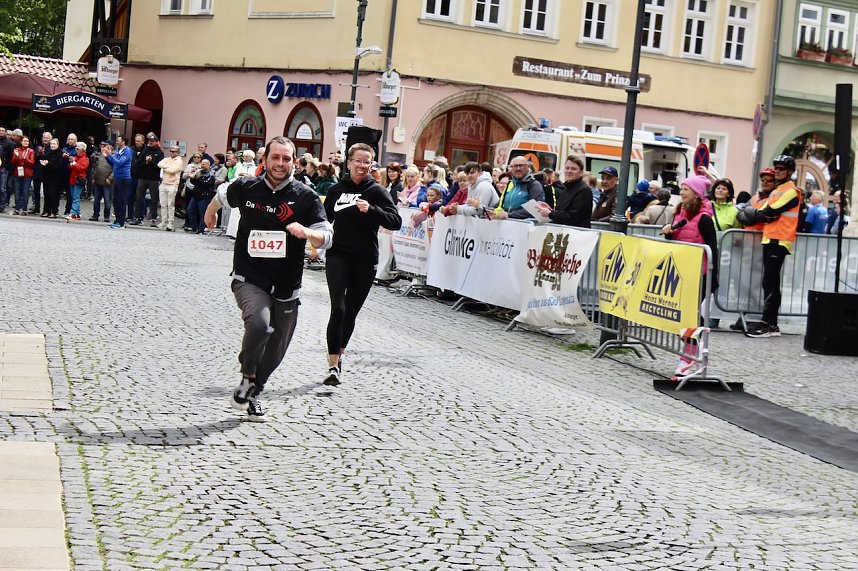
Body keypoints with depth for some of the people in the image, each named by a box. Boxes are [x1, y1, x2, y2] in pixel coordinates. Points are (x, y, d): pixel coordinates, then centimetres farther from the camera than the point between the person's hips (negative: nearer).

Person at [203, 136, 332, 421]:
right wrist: (210, 213, 41)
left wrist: (306, 232, -30)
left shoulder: (306, 197, -5)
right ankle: (247, 377, -4)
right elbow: (222, 195, 21)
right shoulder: (245, 188, -2)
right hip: (249, 279, -2)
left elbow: (326, 237, -8)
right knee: (259, 323, -31)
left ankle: (254, 393, 39)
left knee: (275, 353, 12)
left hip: (286, 287, 2)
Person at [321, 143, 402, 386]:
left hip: (365, 261, 0)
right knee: (338, 309, -14)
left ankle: (339, 353, 34)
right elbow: (325, 219, 24)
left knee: (351, 312, 11)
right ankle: (333, 365, -13)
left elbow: (396, 221, -13)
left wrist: (371, 210, -25)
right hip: (337, 256, 1)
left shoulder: (377, 191, -2)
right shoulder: (336, 190, 7)